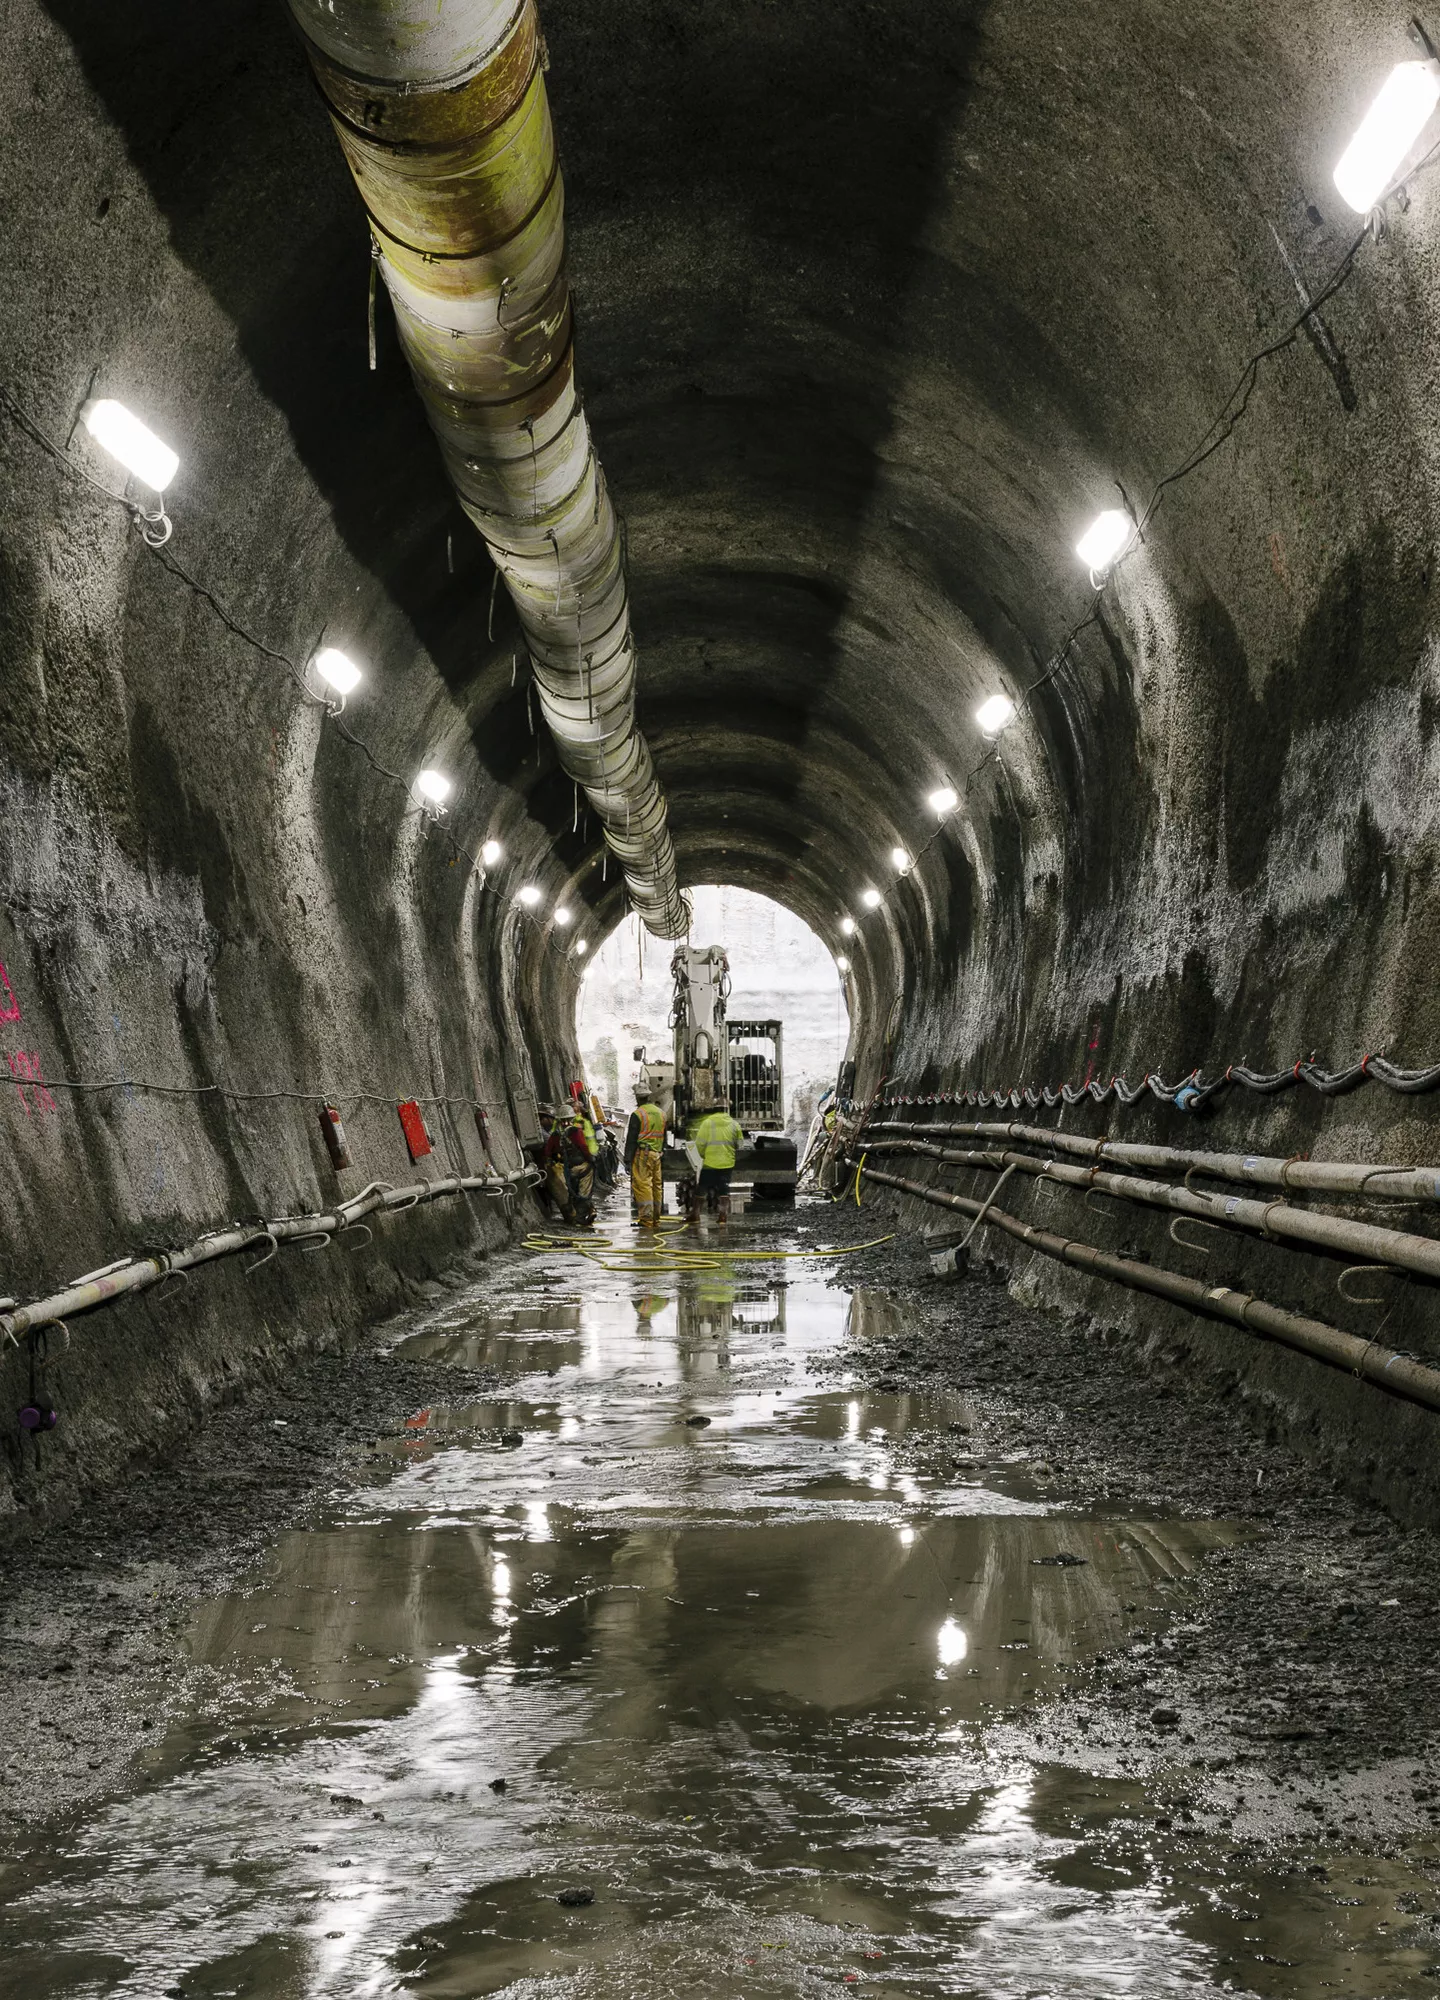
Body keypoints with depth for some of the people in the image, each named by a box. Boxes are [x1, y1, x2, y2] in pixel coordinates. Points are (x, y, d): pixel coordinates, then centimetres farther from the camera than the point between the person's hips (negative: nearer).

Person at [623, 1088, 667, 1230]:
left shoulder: (637, 1114, -7)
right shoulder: (661, 1113, 15)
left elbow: (631, 1139, -9)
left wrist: (627, 1158, -6)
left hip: (642, 1154, -7)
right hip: (657, 1154, 7)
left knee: (642, 1186, -7)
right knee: (657, 1186, 10)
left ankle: (646, 1220, -13)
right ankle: (656, 1220, 16)